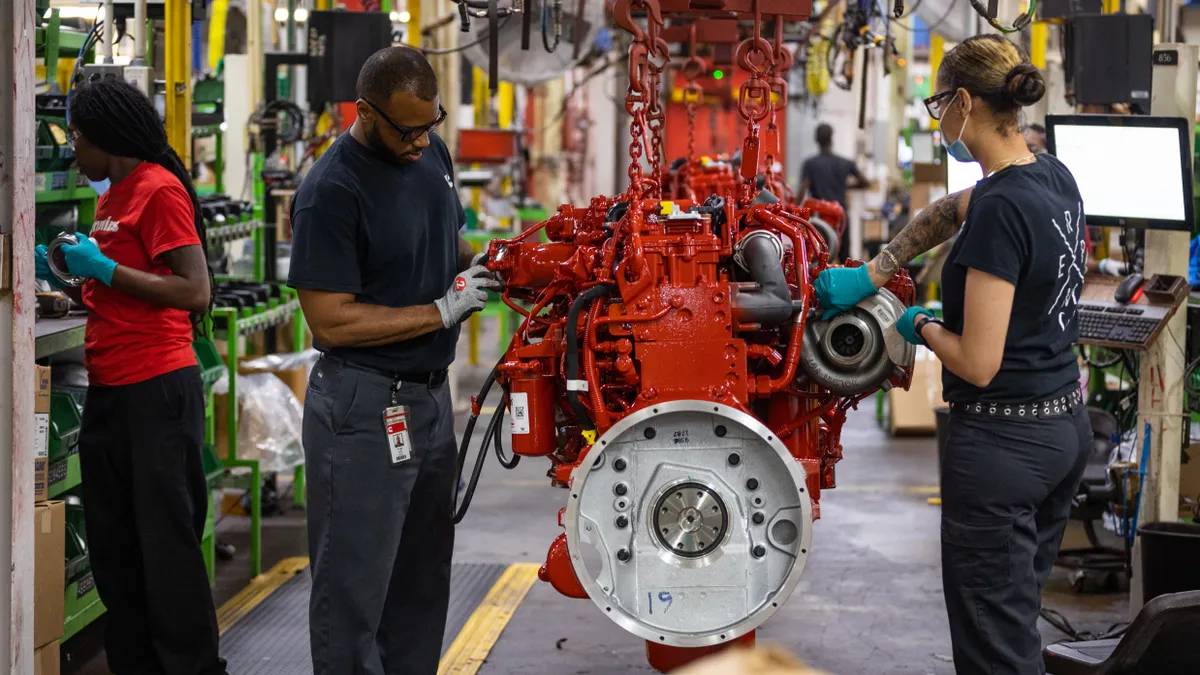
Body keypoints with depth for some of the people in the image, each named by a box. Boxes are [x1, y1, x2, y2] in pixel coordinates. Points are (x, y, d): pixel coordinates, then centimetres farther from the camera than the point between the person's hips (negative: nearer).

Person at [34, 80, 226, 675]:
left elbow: (194, 293, -16)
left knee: (166, 540, -5)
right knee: (112, 545, 11)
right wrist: (65, 276, 10)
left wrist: (103, 267, -15)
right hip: (109, 391, 9)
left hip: (156, 390, -9)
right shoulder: (111, 197, 18)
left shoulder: (159, 190, -10)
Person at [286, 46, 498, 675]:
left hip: (429, 396, 8)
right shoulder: (330, 192, -19)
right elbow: (332, 321, -21)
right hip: (364, 408, -8)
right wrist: (443, 311, -18)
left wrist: (477, 267, 1)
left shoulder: (431, 152, 5)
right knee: (356, 584, -1)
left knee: (422, 576, 17)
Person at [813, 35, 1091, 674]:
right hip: (1066, 427, 9)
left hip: (1001, 441, -9)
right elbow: (948, 211, 23)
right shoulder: (1053, 177, 4)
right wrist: (870, 275, 21)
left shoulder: (1001, 208, -22)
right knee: (1018, 615, 19)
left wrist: (922, 326, -3)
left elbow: (978, 364, -22)